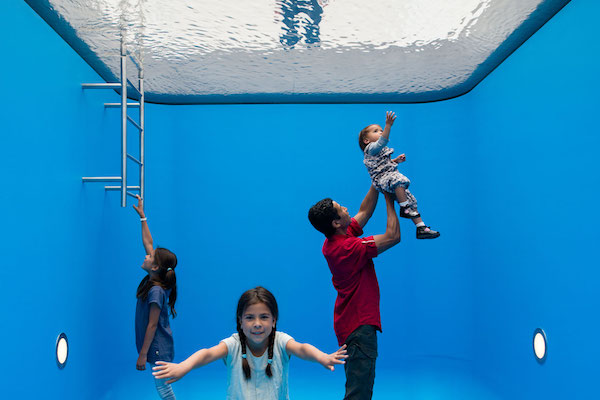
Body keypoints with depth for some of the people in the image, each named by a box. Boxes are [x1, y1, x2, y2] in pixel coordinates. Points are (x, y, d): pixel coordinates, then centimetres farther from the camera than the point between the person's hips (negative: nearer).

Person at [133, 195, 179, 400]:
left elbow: (152, 325, -20)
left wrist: (143, 354, -16)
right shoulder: (153, 280, 0)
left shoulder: (156, 291, -22)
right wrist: (142, 216, 11)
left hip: (158, 348, -9)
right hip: (158, 347, 9)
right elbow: (148, 243, 7)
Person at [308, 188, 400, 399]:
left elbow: (365, 211, 18)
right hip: (359, 326, -10)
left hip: (350, 324, 10)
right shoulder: (347, 247, -23)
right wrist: (390, 200, -7)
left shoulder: (334, 241, 5)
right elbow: (393, 236, -18)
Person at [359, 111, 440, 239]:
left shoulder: (381, 150, 27)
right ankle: (404, 208, -32)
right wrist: (388, 125, -31)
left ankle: (421, 228, 6)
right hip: (382, 178, -10)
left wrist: (396, 160, 21)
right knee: (399, 179, -41)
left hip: (391, 177, 10)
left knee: (411, 200, 4)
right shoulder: (371, 148, -2)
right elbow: (382, 141, -23)